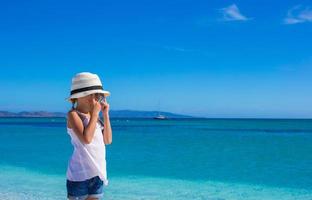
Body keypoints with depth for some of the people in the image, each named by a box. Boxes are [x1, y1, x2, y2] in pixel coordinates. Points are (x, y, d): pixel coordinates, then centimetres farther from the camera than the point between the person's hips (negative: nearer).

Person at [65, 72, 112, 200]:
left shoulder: (93, 116, 11)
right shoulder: (73, 114, -9)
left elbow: (108, 140, 9)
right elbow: (86, 138, -24)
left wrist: (105, 114, 3)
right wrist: (95, 113, -17)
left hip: (97, 173, 7)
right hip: (80, 174, -6)